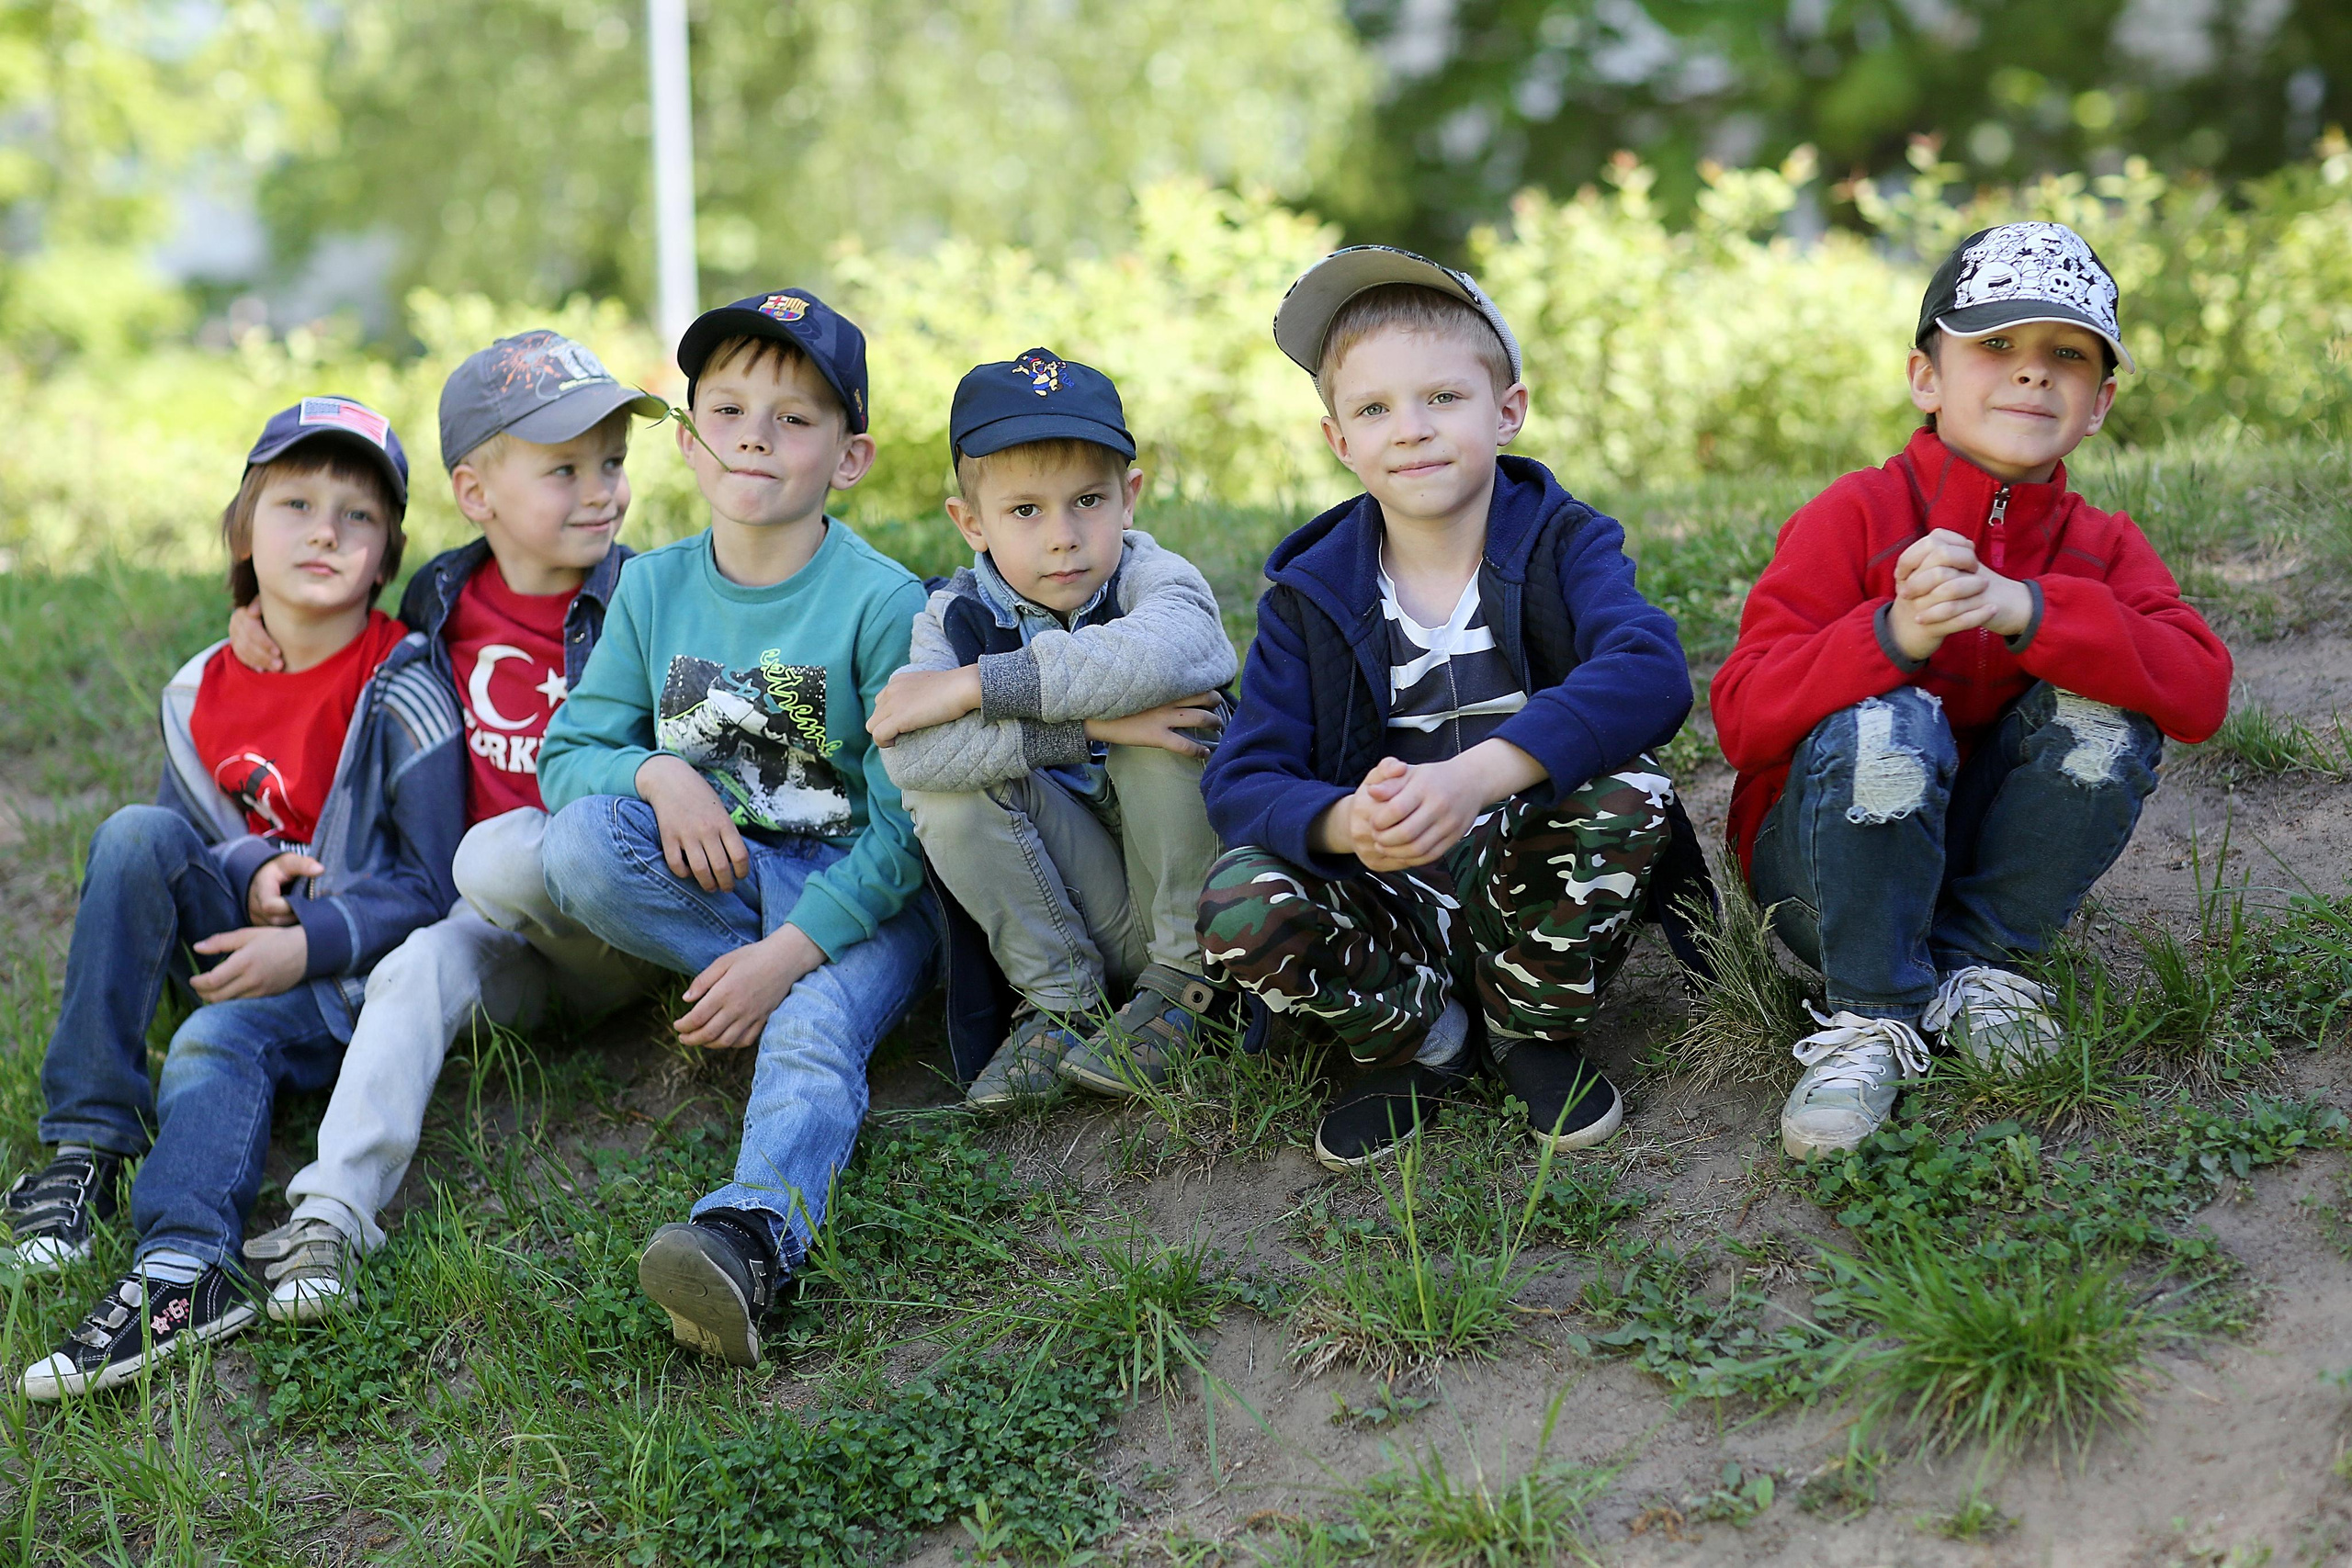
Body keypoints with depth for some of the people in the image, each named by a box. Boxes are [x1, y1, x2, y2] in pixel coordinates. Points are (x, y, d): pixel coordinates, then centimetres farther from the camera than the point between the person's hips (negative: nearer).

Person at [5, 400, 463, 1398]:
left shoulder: (400, 697, -10)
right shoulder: (200, 694, 4)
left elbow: (429, 889, -10)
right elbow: (193, 841, 13)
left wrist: (307, 944, -21)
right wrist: (253, 874, -9)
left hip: (357, 971, -5)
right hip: (243, 937, 5)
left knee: (221, 1037, -32)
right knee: (137, 836, -19)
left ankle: (184, 1266, -52)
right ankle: (88, 1137, -21)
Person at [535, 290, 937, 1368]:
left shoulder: (882, 603, -10)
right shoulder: (653, 589, 4)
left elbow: (905, 824, -14)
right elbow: (566, 754, 6)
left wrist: (787, 952, -24)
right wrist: (656, 773, -18)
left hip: (860, 893, -5)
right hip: (710, 880, 5)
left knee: (811, 1034, -35)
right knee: (579, 842, -24)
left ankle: (751, 1235, -60)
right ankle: (806, 993, -17)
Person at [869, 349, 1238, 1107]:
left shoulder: (1155, 580, -11)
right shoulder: (957, 616, -3)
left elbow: (1164, 652, -39)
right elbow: (907, 752, -25)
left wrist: (973, 685, -34)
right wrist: (1079, 728, -33)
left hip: (1191, 893, -2)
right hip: (1069, 910, 2)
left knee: (1166, 704, -26)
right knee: (944, 784, -21)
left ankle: (1183, 982, -12)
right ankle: (1063, 1001, -7)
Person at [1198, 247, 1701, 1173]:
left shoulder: (1562, 543, -6)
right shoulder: (1311, 595, -1)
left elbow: (1651, 675, -28)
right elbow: (1242, 781, -10)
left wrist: (1476, 776, -43)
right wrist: (1345, 823, -36)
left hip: (1537, 889, -1)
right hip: (1392, 914, 1)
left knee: (1629, 793, -31)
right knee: (1239, 909, -28)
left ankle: (1535, 1029, -3)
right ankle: (1418, 1039, 3)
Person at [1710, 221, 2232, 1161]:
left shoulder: (2100, 546, -2)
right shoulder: (1852, 518, -13)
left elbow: (2200, 693, -21)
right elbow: (1742, 718, -22)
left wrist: (2023, 610, -34)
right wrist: (1893, 634, -39)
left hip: (1983, 849, 4)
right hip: (1826, 858, -3)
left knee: (2108, 709, -21)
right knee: (1884, 727, -34)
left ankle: (1979, 965, -5)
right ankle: (1870, 1021, -17)